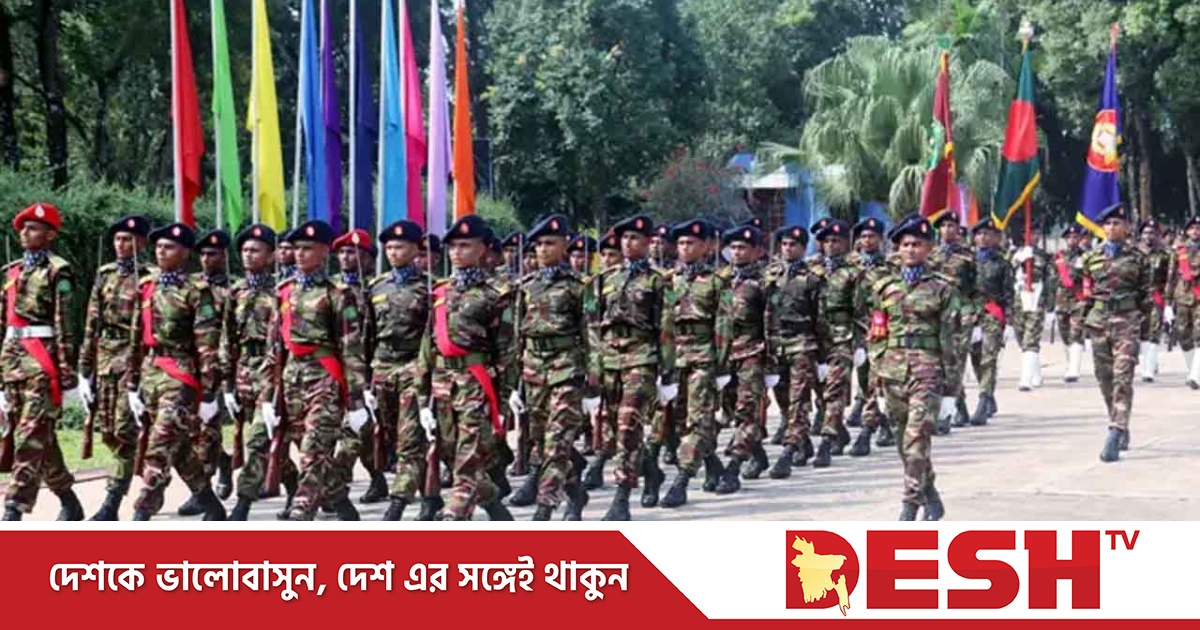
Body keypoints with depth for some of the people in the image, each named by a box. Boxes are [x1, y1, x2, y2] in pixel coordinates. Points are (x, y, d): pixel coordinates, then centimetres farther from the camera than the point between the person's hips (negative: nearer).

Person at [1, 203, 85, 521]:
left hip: (42, 360, -8)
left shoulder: (57, 271, -5)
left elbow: (65, 325, -10)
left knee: (30, 435, -11)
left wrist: (68, 375, -14)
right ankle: (70, 503, 23)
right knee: (32, 436, 11)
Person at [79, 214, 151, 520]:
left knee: (125, 429, -10)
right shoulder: (105, 274, 13)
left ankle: (112, 503, -10)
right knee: (108, 430, 9)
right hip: (104, 357, 7)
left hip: (134, 357, -7)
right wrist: (85, 365, 10)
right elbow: (92, 322, 14)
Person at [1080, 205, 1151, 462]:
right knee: (1105, 378, 9)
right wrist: (1083, 320, 9)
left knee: (1122, 378, -13)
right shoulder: (1092, 257, 10)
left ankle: (1114, 437, -19)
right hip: (1099, 321, 4)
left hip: (1127, 322, -4)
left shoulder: (1137, 257, 3)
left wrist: (1145, 324, 3)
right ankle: (1122, 429, 27)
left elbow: (1146, 293, 5)